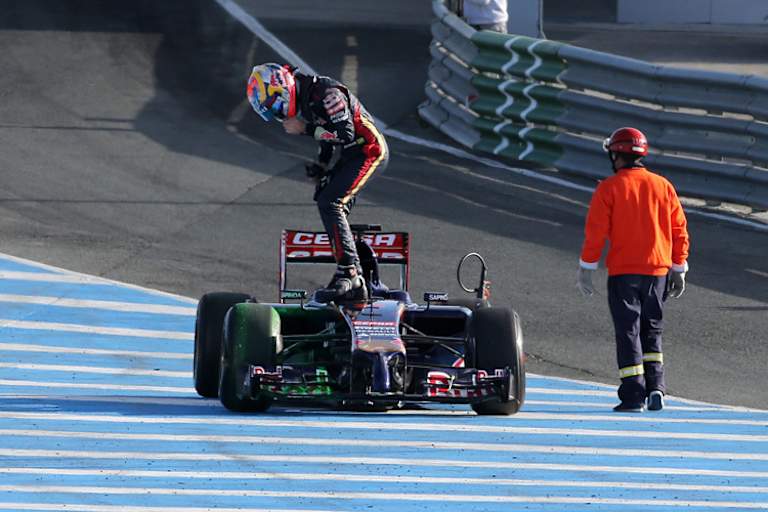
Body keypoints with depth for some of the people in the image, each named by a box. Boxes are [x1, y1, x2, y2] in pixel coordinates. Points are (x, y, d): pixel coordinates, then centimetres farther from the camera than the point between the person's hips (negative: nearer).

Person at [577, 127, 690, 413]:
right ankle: (655, 387, 3)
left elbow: (595, 231, -9)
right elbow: (679, 231, 8)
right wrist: (678, 269, 16)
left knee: (628, 332, -1)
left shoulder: (609, 188, -5)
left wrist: (586, 268, -2)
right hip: (658, 271, 4)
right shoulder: (663, 186, 7)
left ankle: (633, 395, -6)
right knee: (652, 330, 16)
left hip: (623, 273, -4)